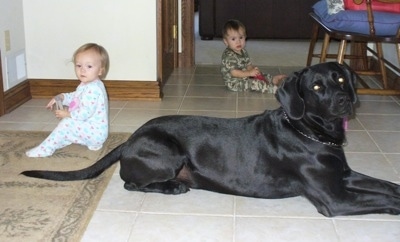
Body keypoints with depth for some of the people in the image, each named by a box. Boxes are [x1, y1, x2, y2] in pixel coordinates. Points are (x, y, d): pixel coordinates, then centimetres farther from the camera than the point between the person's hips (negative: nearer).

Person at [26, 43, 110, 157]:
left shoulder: (93, 89, -26)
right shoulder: (86, 85, 10)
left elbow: (84, 113, -30)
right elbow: (74, 96, 28)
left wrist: (67, 114, -13)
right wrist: (60, 97, 9)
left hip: (95, 133, -11)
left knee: (67, 123, -19)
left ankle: (45, 149, -10)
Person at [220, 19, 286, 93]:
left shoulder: (243, 51, 7)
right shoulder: (229, 56, -24)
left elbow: (248, 64, 11)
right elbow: (234, 72, -28)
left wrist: (253, 69, -13)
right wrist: (249, 73, -29)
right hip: (234, 83, -10)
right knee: (255, 83, -25)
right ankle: (275, 89, -25)